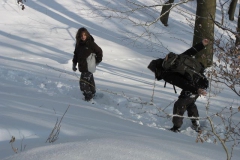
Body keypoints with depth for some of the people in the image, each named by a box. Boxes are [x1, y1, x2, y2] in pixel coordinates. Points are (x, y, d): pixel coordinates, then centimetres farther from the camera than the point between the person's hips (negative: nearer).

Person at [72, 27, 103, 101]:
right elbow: (76, 54, 14)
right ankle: (92, 93, 39)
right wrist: (74, 64, 9)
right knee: (89, 79, 23)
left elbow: (99, 51, -4)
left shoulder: (90, 43, -15)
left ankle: (88, 96, -4)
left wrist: (98, 60, 2)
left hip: (89, 66, -7)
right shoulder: (78, 44, 3)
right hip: (82, 66, 7)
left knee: (83, 82, -14)